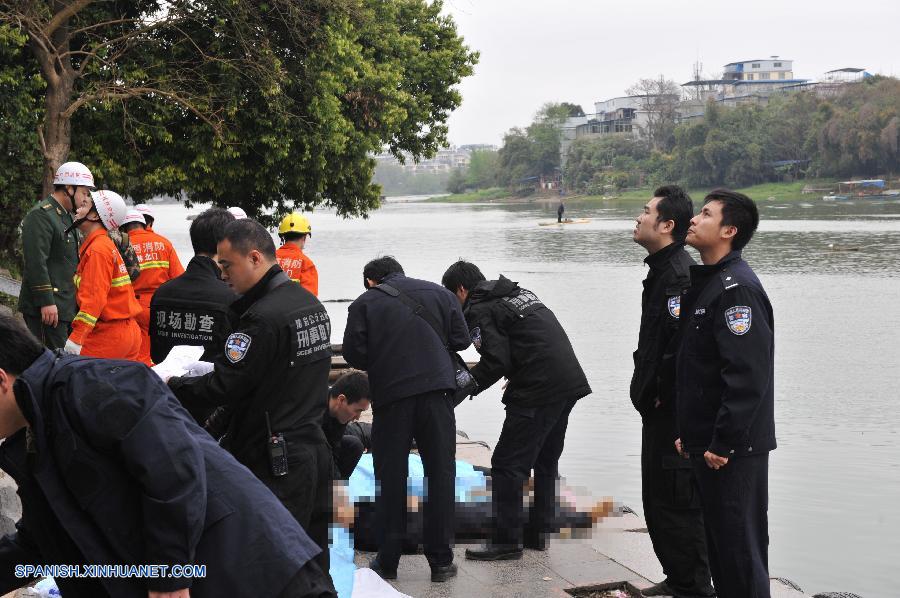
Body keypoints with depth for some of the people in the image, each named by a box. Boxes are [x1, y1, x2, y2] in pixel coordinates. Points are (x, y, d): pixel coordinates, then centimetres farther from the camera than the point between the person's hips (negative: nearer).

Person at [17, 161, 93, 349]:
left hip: (66, 307, 10)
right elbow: (36, 262, -20)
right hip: (48, 308, -10)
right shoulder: (41, 215, -11)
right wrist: (46, 302, -23)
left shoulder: (66, 217, 22)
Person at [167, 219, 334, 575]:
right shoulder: (310, 303, 10)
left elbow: (220, 387, -18)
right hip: (315, 449, 9)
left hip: (274, 465, -9)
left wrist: (169, 387, -4)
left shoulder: (263, 318, -19)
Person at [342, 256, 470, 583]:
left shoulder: (364, 303, 4)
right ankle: (441, 561, 9)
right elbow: (460, 339, 9)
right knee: (440, 474, 8)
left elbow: (354, 354, -2)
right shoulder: (438, 292, 11)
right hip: (436, 389, 1)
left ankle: (388, 561, 12)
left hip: (390, 395, -1)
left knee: (390, 479, 8)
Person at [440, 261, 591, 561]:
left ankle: (506, 540, 1)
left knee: (507, 465, -1)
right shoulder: (520, 293, 22)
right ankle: (538, 532, 26)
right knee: (545, 461, 19)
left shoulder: (479, 311, -5)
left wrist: (465, 385, -2)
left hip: (539, 390, -9)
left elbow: (495, 361, -14)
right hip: (571, 381, 9)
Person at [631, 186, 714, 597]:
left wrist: (661, 394, -21)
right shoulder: (662, 270, 15)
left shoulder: (680, 274, -20)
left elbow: (683, 345, -27)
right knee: (658, 499, 19)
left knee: (677, 503, -4)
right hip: (659, 409, 11)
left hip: (674, 412, -11)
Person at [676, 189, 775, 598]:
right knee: (718, 537, 16)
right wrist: (690, 433, 17)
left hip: (734, 449, -10)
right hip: (708, 442, 10)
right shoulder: (706, 282, 14)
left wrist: (723, 442, -22)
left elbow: (748, 376, -23)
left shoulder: (737, 288, -17)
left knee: (740, 548, -3)